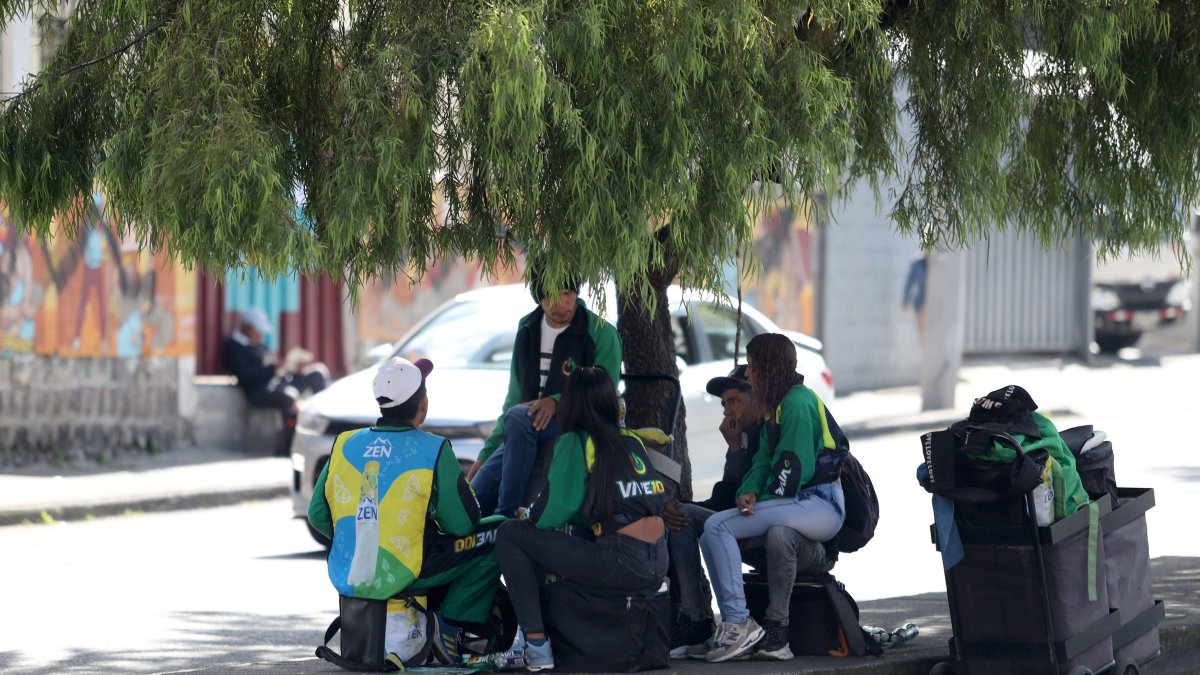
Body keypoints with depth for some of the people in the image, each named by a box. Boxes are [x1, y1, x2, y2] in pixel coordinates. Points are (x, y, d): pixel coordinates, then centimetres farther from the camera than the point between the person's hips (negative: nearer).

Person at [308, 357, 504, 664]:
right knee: (498, 533, 8)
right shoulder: (433, 450, -9)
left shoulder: (344, 445, 3)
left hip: (344, 578, 6)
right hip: (404, 576, -6)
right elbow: (462, 523, -7)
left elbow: (317, 515, 7)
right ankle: (451, 623, 4)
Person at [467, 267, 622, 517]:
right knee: (472, 503, -14)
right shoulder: (527, 329, 13)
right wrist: (487, 453, 14)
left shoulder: (602, 333, -6)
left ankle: (508, 513, -32)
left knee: (518, 416, -37)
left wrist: (557, 401, -29)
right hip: (529, 432, 6)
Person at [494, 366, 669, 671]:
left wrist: (528, 516, 15)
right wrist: (536, 516, 30)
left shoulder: (575, 442, -2)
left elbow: (554, 512, -8)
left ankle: (536, 643, -2)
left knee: (510, 534, 4)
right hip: (657, 566, 8)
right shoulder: (632, 441, 18)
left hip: (623, 564, -8)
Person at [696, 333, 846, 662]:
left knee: (718, 527, -21)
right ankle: (732, 623, -8)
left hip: (820, 505, -10)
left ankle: (738, 623, -22)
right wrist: (748, 493, -2)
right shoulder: (775, 405, 21)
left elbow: (795, 465, -16)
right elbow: (764, 461, 17)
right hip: (802, 506, 10)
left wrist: (764, 502, -9)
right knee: (710, 534, 0)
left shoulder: (797, 402, -10)